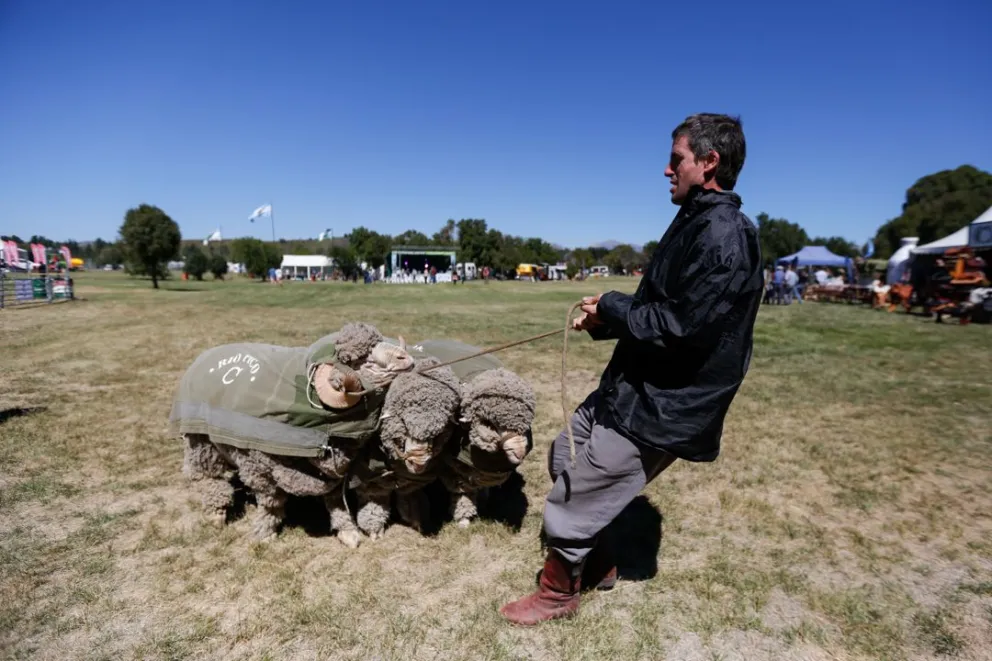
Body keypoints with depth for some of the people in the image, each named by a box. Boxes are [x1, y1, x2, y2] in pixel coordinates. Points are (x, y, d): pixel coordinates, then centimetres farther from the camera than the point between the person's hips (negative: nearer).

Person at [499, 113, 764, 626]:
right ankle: (597, 563, 42)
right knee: (564, 459, 23)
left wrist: (612, 307, -14)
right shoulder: (696, 223, 12)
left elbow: (681, 326, -27)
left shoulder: (723, 236, -20)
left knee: (572, 504, 3)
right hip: (631, 387, 10)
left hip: (658, 409, -10)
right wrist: (604, 321, 1)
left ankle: (558, 594, 31)